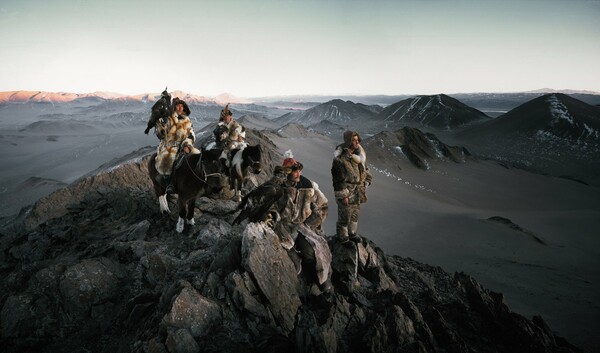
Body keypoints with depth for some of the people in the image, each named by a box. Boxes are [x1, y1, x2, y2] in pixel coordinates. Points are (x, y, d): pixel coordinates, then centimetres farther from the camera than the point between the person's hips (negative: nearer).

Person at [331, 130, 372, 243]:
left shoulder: (358, 154, 3)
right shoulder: (340, 158, -22)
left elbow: (363, 169, 19)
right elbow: (338, 179, -20)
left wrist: (367, 180, 12)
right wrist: (343, 195, -18)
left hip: (357, 191, 8)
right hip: (346, 191, -8)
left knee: (355, 214, 21)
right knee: (345, 216, 4)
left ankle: (352, 234, 40)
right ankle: (342, 237, 24)